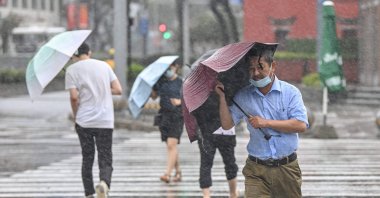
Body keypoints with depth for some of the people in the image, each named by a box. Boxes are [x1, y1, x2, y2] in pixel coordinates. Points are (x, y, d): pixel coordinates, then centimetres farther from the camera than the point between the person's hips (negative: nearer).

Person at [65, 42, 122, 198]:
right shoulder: (104, 65, 8)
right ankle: (104, 183, -28)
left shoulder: (72, 70, -1)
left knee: (87, 159, 13)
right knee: (105, 160, 2)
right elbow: (118, 90, 4)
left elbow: (74, 96, -10)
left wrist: (75, 115, 5)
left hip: (83, 121, -1)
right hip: (105, 121, 1)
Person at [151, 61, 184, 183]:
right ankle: (178, 172, 20)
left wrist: (180, 101, -15)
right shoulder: (160, 81, 10)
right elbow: (153, 96, 18)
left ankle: (167, 173, -20)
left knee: (171, 145, -14)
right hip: (164, 116, 5)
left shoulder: (181, 82, 0)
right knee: (171, 146, 8)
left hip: (177, 115, -4)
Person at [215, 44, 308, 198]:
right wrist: (222, 96, -6)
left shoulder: (290, 92, -1)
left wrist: (266, 123, -14)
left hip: (286, 168, -1)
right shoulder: (243, 96, 7)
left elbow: (301, 125, -12)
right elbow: (227, 124, 5)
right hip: (256, 170, 1)